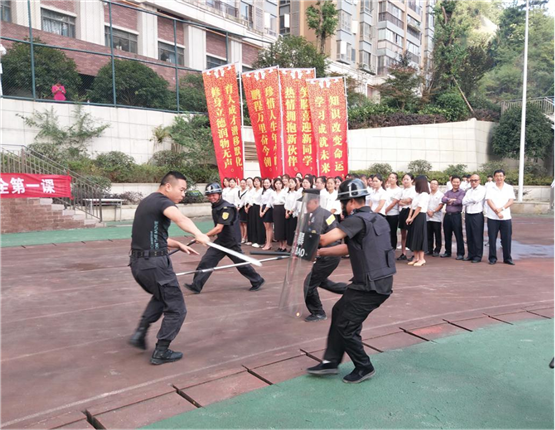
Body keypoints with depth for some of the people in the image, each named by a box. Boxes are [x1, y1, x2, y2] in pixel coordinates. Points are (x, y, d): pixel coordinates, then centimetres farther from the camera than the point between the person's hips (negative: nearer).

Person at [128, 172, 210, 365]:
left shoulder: (148, 202, 17)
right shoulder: (162, 201, -12)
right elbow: (180, 218, -35)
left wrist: (178, 245, 13)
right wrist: (198, 234, -52)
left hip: (138, 262, 9)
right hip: (154, 263, -9)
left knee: (161, 296, 33)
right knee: (176, 309, 6)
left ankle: (140, 333, 25)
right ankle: (161, 352, 15)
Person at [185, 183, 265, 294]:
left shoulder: (226, 208, -23)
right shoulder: (215, 206, 5)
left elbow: (219, 229, -27)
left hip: (232, 242, -8)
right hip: (220, 240, 8)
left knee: (241, 264, 4)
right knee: (206, 260, -1)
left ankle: (257, 281, 24)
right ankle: (196, 286, 3)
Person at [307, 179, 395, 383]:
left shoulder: (357, 220, -18)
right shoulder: (377, 219, 12)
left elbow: (326, 239, -27)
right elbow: (349, 247, 18)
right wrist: (319, 252, 18)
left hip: (371, 286, -10)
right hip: (380, 282, 10)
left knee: (346, 326, 4)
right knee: (339, 311, 18)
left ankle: (364, 368, 23)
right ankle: (331, 361, 26)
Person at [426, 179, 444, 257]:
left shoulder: (440, 194, -1)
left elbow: (441, 205, -9)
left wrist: (433, 211, -15)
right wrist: (428, 211, -8)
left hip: (437, 218, -4)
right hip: (428, 217, 4)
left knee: (437, 235, 0)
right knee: (429, 235, 8)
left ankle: (437, 250, 5)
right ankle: (430, 249, 16)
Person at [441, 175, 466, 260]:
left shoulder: (462, 192, 1)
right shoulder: (448, 192, 15)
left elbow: (459, 201, -15)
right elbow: (443, 200, -2)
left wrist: (449, 201, -2)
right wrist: (451, 199, -14)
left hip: (456, 215, -5)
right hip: (447, 215, 5)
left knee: (458, 235, -1)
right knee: (447, 235, 11)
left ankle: (460, 253, 5)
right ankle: (447, 252, 22)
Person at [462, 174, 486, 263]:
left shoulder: (482, 189, -2)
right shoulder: (468, 190, 16)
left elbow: (476, 199, -16)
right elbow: (463, 201, 5)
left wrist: (468, 200, -2)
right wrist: (472, 200, -8)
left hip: (477, 215, -6)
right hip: (468, 215, 6)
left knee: (477, 237, -2)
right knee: (469, 237, 10)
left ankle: (478, 256, 5)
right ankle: (470, 254, 19)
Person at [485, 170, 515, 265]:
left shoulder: (509, 188, 7)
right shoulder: (490, 189, 5)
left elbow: (511, 201, -3)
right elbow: (489, 201, -5)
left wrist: (501, 208, -18)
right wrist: (497, 212, -17)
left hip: (506, 218, 1)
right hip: (492, 218, 0)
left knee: (507, 238, 3)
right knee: (492, 238, 2)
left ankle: (507, 258, 14)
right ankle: (493, 258, 12)